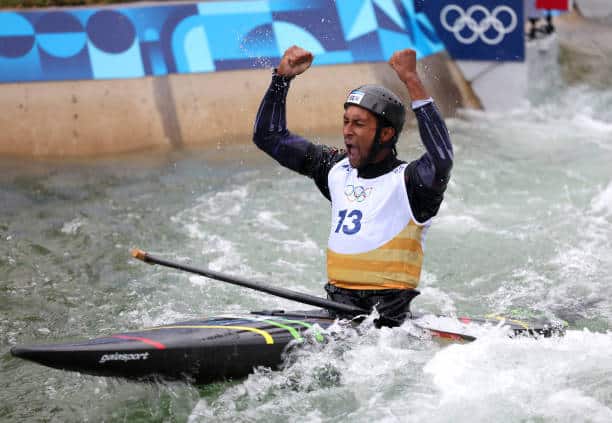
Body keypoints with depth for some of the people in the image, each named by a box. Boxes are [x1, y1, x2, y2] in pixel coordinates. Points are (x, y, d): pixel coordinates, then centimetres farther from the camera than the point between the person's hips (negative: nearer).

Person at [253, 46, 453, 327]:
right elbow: (269, 136, 19)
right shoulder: (336, 170, 12)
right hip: (336, 307, 5)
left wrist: (412, 82, -29)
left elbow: (441, 160, -30)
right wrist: (283, 76, 7)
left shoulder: (407, 182, -7)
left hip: (388, 316, -5)